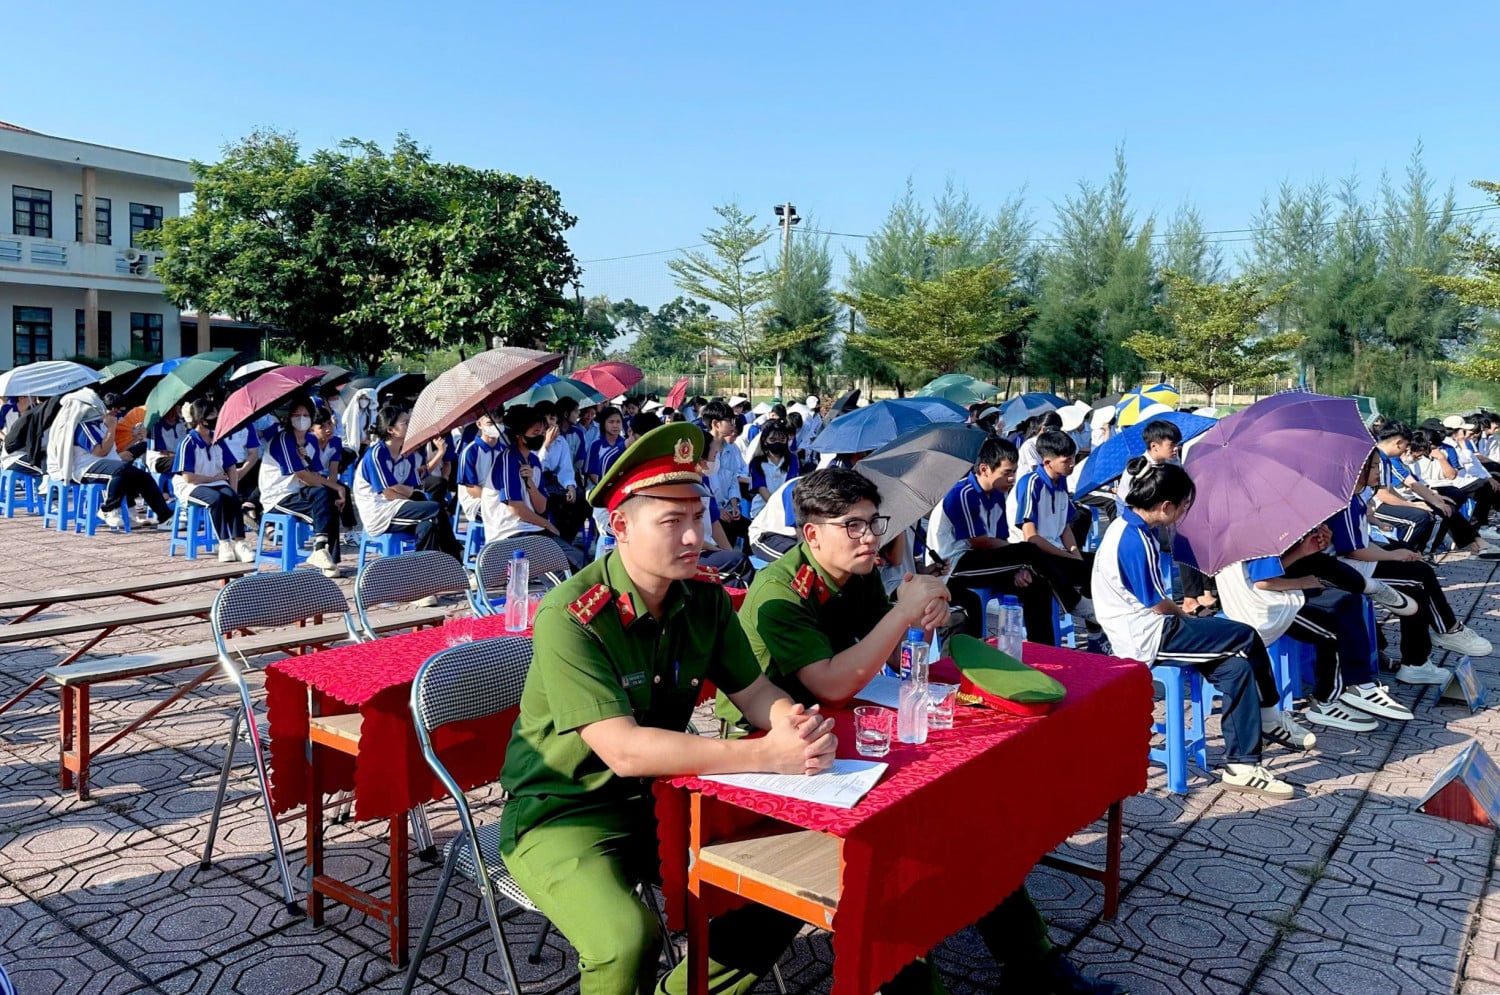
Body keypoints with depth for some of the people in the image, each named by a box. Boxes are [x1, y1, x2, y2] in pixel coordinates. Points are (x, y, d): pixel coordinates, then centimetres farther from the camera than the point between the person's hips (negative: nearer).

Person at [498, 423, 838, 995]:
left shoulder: (705, 601, -3)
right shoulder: (570, 619, -24)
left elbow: (757, 694, 2)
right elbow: (624, 750, -30)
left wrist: (797, 725, -23)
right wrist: (767, 755, -34)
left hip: (658, 801, 6)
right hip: (562, 817, -6)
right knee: (629, 940, -31)